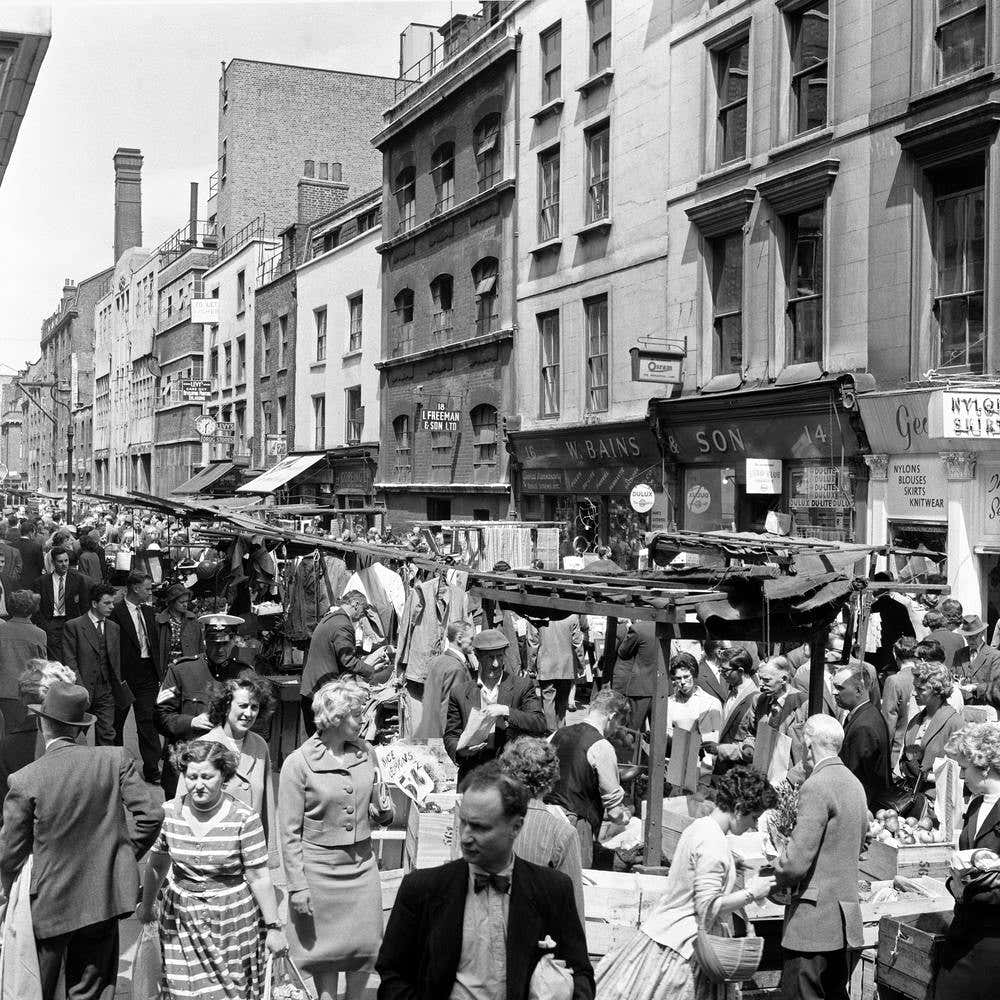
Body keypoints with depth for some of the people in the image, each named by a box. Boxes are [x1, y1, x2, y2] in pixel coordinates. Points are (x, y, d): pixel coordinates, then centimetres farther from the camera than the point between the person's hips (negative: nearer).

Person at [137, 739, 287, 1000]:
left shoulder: (244, 819, -13)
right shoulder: (169, 813, -3)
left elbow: (259, 878, -9)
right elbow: (157, 866, 12)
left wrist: (273, 927, -6)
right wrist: (146, 907, 23)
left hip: (232, 921, -3)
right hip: (182, 920, 3)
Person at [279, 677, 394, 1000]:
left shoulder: (366, 753, 1)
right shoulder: (298, 763, -12)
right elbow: (289, 832, -9)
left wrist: (383, 810, -9)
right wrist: (297, 885, -11)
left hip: (362, 862, 4)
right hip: (320, 867, -4)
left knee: (367, 948, 10)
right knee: (326, 950, 9)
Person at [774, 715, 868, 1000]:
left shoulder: (816, 786, -17)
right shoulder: (855, 784, 12)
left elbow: (796, 861, -21)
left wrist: (776, 880, -2)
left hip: (815, 922, -9)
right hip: (846, 921, 9)